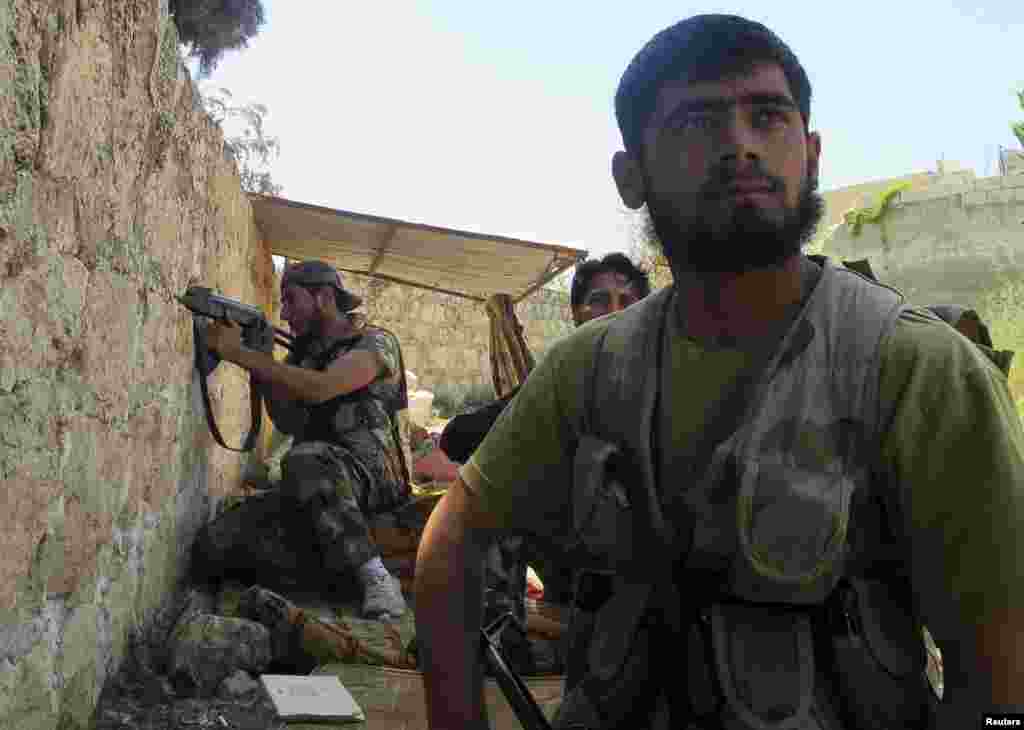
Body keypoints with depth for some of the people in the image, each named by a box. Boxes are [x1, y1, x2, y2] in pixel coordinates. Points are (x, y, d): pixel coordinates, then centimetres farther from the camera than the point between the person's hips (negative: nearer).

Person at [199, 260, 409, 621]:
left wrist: (241, 354, -17)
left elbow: (319, 388, -20)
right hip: (320, 485, 7)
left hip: (371, 478, -6)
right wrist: (259, 361, -2)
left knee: (304, 459, -40)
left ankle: (376, 577, -30)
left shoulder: (375, 343, -2)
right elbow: (290, 422, 9)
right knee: (214, 545, -13)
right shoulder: (302, 353, 19)